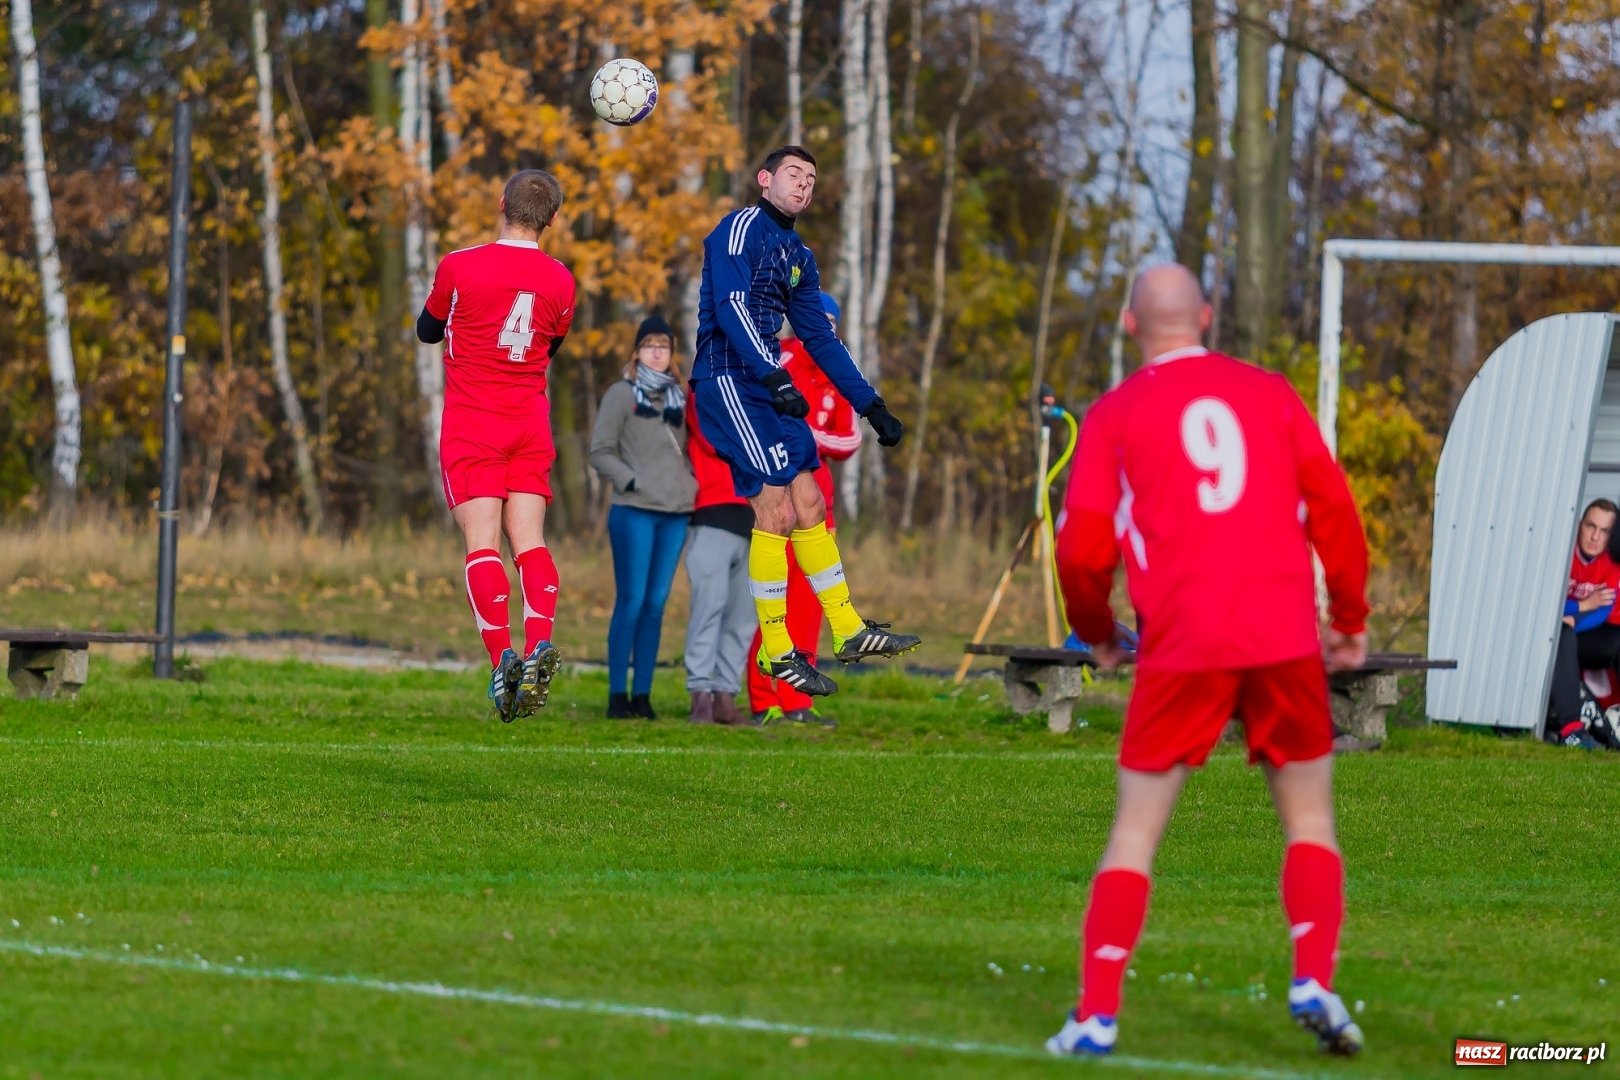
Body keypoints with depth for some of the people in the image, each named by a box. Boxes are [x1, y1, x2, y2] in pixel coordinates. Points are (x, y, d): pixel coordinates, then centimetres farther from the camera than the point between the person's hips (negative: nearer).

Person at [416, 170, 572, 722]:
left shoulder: (458, 267, -8)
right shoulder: (560, 281, 2)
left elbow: (427, 331, 9)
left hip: (471, 427, -3)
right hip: (531, 427, 3)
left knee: (483, 542, -8)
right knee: (529, 539, 1)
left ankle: (501, 655, -25)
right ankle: (539, 643, -21)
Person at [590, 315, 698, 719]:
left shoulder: (679, 397, 16)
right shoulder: (621, 394, 2)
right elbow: (600, 452, -2)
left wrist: (693, 484, 6)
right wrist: (631, 481, -14)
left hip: (676, 514, 5)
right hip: (634, 512, -5)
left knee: (656, 605, 4)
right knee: (631, 602, -8)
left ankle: (643, 694, 6)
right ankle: (617, 695, -6)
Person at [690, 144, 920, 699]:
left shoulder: (799, 257, 20)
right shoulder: (741, 227, -8)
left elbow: (820, 338, 24)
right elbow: (730, 307, -20)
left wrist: (871, 404, 19)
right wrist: (775, 378, -31)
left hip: (767, 388, 9)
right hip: (729, 379, -9)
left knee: (809, 504, 9)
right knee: (777, 508, -12)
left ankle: (848, 631, 16)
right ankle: (776, 650, -6)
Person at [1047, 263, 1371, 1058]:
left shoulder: (1115, 415, 6)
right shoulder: (1270, 394, 11)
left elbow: (1083, 549, 1)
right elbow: (1332, 506, 7)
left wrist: (1097, 633, 19)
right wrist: (1350, 620, 16)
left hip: (1181, 644, -1)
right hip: (1285, 636, 1)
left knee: (1136, 827, 6)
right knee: (1310, 820, 13)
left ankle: (1096, 1013, -2)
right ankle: (1314, 979, -6)